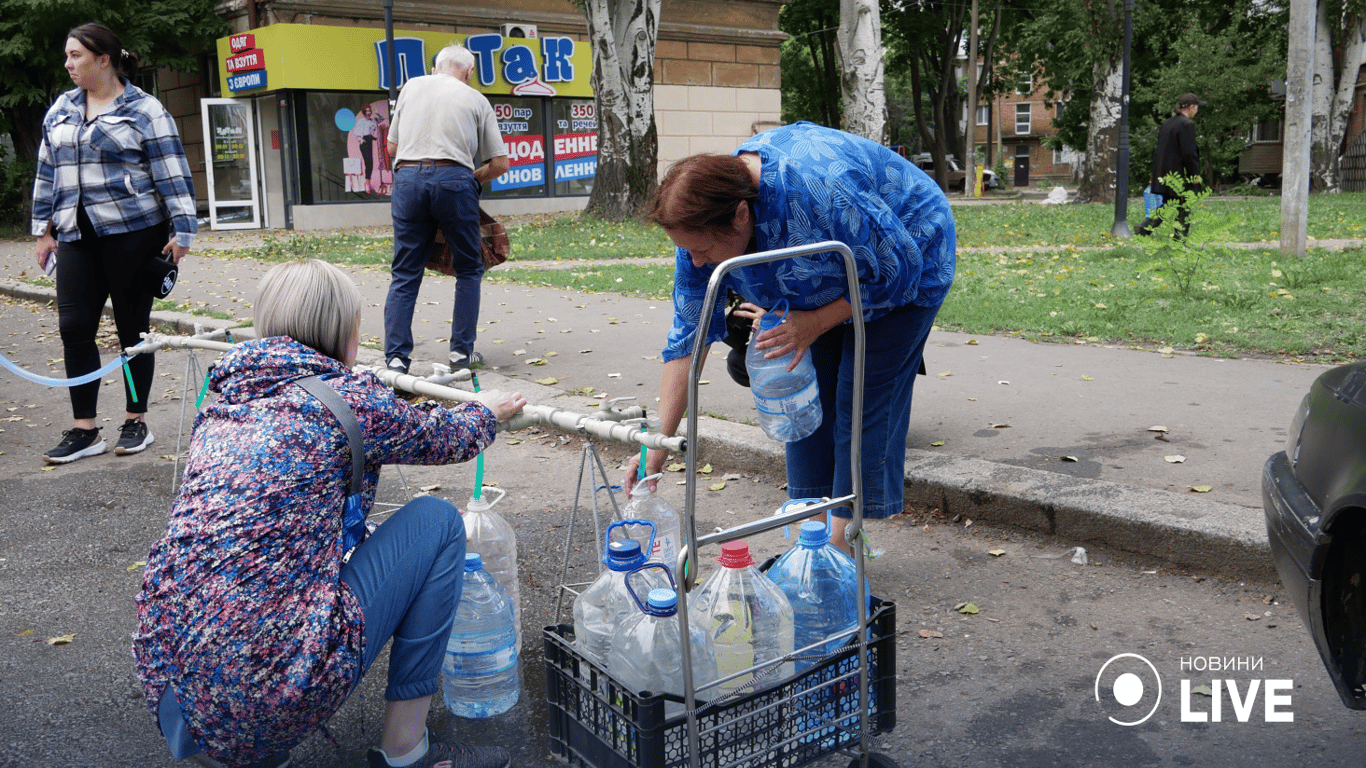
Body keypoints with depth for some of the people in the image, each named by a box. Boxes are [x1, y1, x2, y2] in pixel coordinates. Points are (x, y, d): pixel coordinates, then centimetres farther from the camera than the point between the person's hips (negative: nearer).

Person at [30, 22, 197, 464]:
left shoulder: (143, 111, -3)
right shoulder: (61, 110, 15)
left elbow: (172, 175, -7)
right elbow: (47, 172, 19)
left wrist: (181, 232, -12)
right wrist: (45, 229, 16)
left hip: (132, 233, -5)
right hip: (77, 236, 5)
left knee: (133, 328, 3)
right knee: (74, 328, 0)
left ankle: (136, 422, 16)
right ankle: (84, 430, 7)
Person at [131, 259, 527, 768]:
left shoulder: (222, 404, 14)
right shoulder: (347, 398, -5)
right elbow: (451, 438, 12)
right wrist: (488, 410, 35)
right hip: (279, 690, -8)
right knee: (435, 521, 7)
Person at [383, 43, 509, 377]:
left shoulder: (412, 86, 20)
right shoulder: (476, 99, 14)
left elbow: (392, 147, 21)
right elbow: (499, 164, 11)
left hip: (408, 177, 2)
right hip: (454, 178, -2)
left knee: (405, 274, 6)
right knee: (468, 269, 13)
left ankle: (396, 356, 0)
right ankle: (462, 350, 12)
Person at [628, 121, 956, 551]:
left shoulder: (816, 190, -42)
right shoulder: (704, 224, -20)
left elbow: (899, 267, -27)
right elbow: (688, 337, -16)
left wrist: (816, 323, -31)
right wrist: (658, 445, -22)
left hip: (907, 258, -6)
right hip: (830, 280, 6)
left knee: (862, 401, -11)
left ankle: (843, 544, -2)